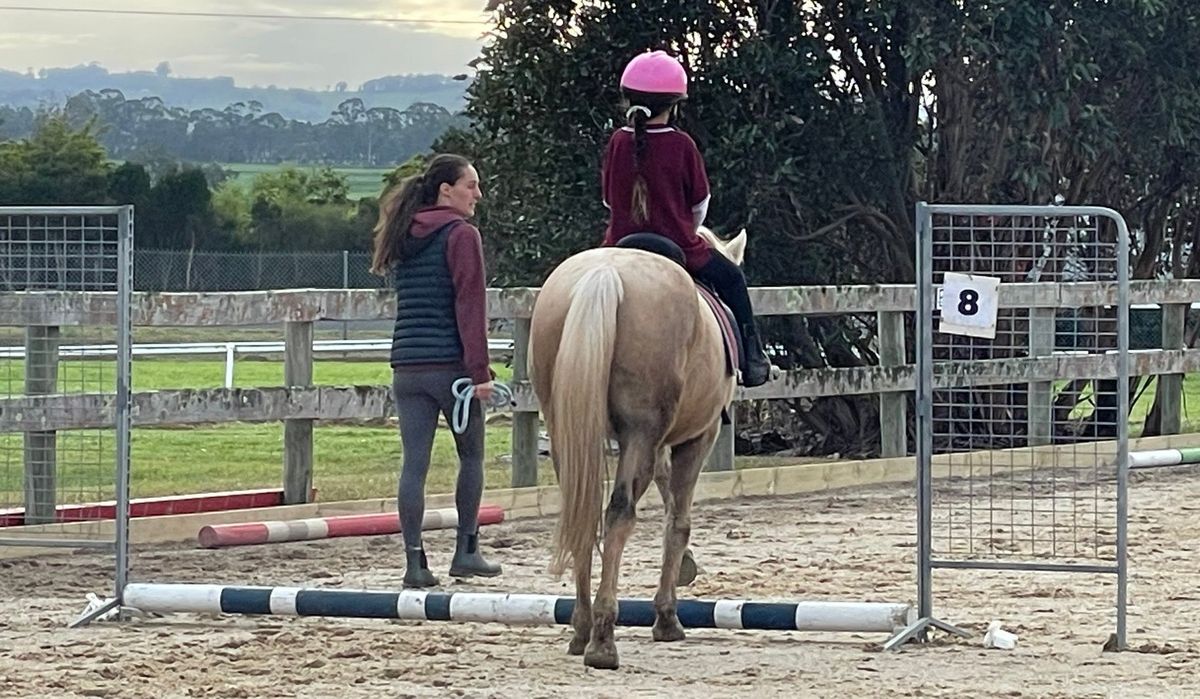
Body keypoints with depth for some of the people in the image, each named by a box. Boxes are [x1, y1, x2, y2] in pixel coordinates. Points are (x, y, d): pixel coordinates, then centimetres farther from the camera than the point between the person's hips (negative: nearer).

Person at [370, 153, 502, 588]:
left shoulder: (404, 238, 14)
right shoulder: (461, 235, -8)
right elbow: (470, 306, -14)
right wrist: (479, 370, -14)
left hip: (407, 368, 6)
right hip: (451, 364, -6)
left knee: (414, 463, 2)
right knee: (471, 456, 12)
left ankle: (414, 561, -1)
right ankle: (466, 550, 13)